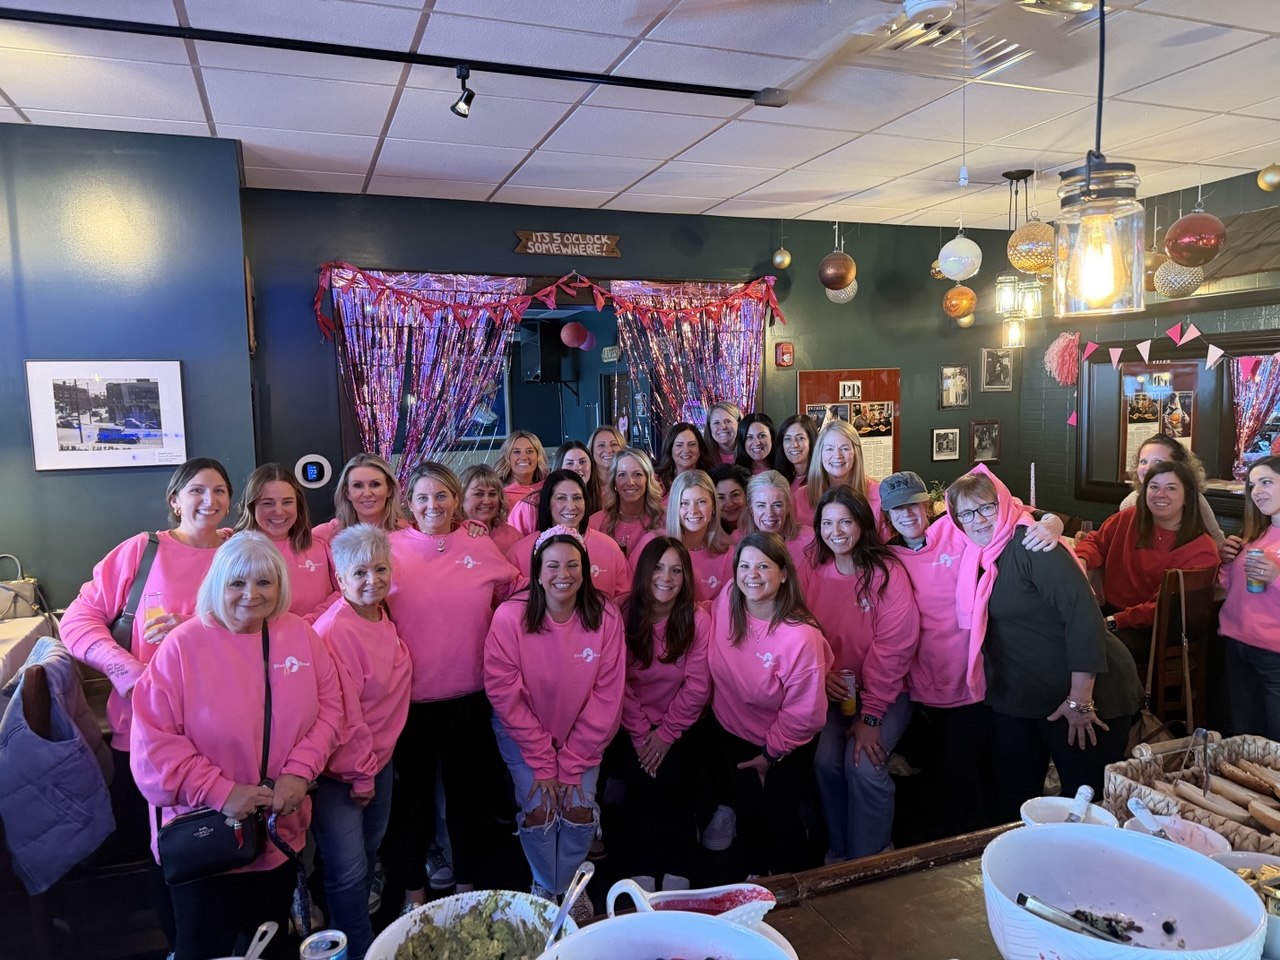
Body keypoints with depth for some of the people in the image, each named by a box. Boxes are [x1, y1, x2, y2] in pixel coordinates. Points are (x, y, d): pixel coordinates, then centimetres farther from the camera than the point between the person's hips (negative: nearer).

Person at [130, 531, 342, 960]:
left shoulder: (301, 634, -3)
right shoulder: (184, 644, -15)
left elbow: (328, 708, 1)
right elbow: (153, 741, -16)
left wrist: (300, 771, -12)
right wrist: (220, 792, -20)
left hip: (282, 831, 4)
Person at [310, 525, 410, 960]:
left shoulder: (384, 618, 0)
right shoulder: (334, 630, -23)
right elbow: (341, 713, -20)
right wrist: (359, 774, -13)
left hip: (379, 758, 8)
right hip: (341, 770, -7)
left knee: (370, 854, 19)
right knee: (350, 870, -5)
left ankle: (355, 922, 38)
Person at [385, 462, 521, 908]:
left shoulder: (481, 546, -2)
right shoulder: (390, 548, -6)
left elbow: (513, 594, 13)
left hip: (470, 695, 2)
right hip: (411, 697, -1)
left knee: (465, 789, 16)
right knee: (414, 792, 13)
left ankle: (467, 885, 35)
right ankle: (413, 894, 32)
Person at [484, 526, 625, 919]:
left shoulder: (605, 617, -17)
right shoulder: (510, 617, -21)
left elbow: (606, 696, -12)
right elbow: (504, 693, -17)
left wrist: (572, 763, -12)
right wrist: (542, 762, -14)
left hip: (582, 735, 1)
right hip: (522, 732, -1)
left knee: (580, 809, -9)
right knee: (537, 810, -11)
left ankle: (571, 884, 24)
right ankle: (544, 887, 21)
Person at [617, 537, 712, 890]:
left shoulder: (698, 621, -9)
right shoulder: (624, 617, -8)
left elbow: (697, 688, -9)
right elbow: (619, 684, -8)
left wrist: (666, 733, -10)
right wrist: (641, 733, -11)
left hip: (680, 725, 0)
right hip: (635, 725, 1)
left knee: (674, 777, -21)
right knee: (642, 779, -20)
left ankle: (677, 872, -4)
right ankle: (641, 872, -4)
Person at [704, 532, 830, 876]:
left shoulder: (801, 636, -30)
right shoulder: (726, 603, -18)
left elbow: (803, 712, -19)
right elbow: (712, 664, 2)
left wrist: (770, 754, -8)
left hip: (785, 744, -3)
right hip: (732, 732, 3)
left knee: (778, 818, -1)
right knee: (748, 810, 2)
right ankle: (756, 875, 32)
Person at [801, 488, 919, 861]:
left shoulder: (888, 573, -13)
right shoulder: (811, 569, 0)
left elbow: (893, 648, -14)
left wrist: (870, 716, -16)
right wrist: (819, 675, -17)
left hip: (884, 692, -3)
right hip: (832, 691, 3)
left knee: (863, 765, -21)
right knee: (824, 760, -18)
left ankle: (868, 862, 3)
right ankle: (838, 853, 7)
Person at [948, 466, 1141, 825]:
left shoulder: (1030, 544, -19)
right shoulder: (978, 555, 4)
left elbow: (1083, 614, -25)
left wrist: (1080, 699, -24)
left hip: (1082, 696, -7)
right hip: (1015, 699, 7)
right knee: (1012, 802, 16)